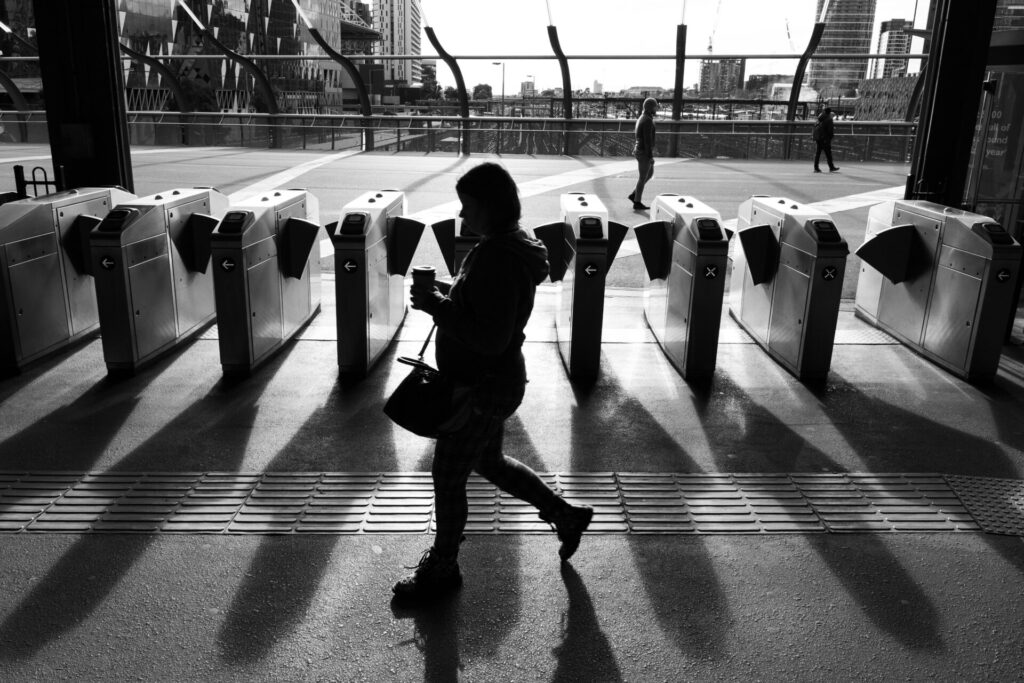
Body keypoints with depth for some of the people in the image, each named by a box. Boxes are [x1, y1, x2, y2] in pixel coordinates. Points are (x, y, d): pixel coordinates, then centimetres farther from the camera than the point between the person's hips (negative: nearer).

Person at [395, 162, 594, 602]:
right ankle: (567, 516, 39)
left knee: (448, 476, 7)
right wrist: (445, 296, 3)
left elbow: (490, 339, -29)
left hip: (484, 388, -10)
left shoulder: (497, 260, -27)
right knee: (489, 462, 26)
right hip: (489, 382, 10)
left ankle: (441, 569, 29)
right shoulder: (506, 247, 5)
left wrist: (437, 305, -23)